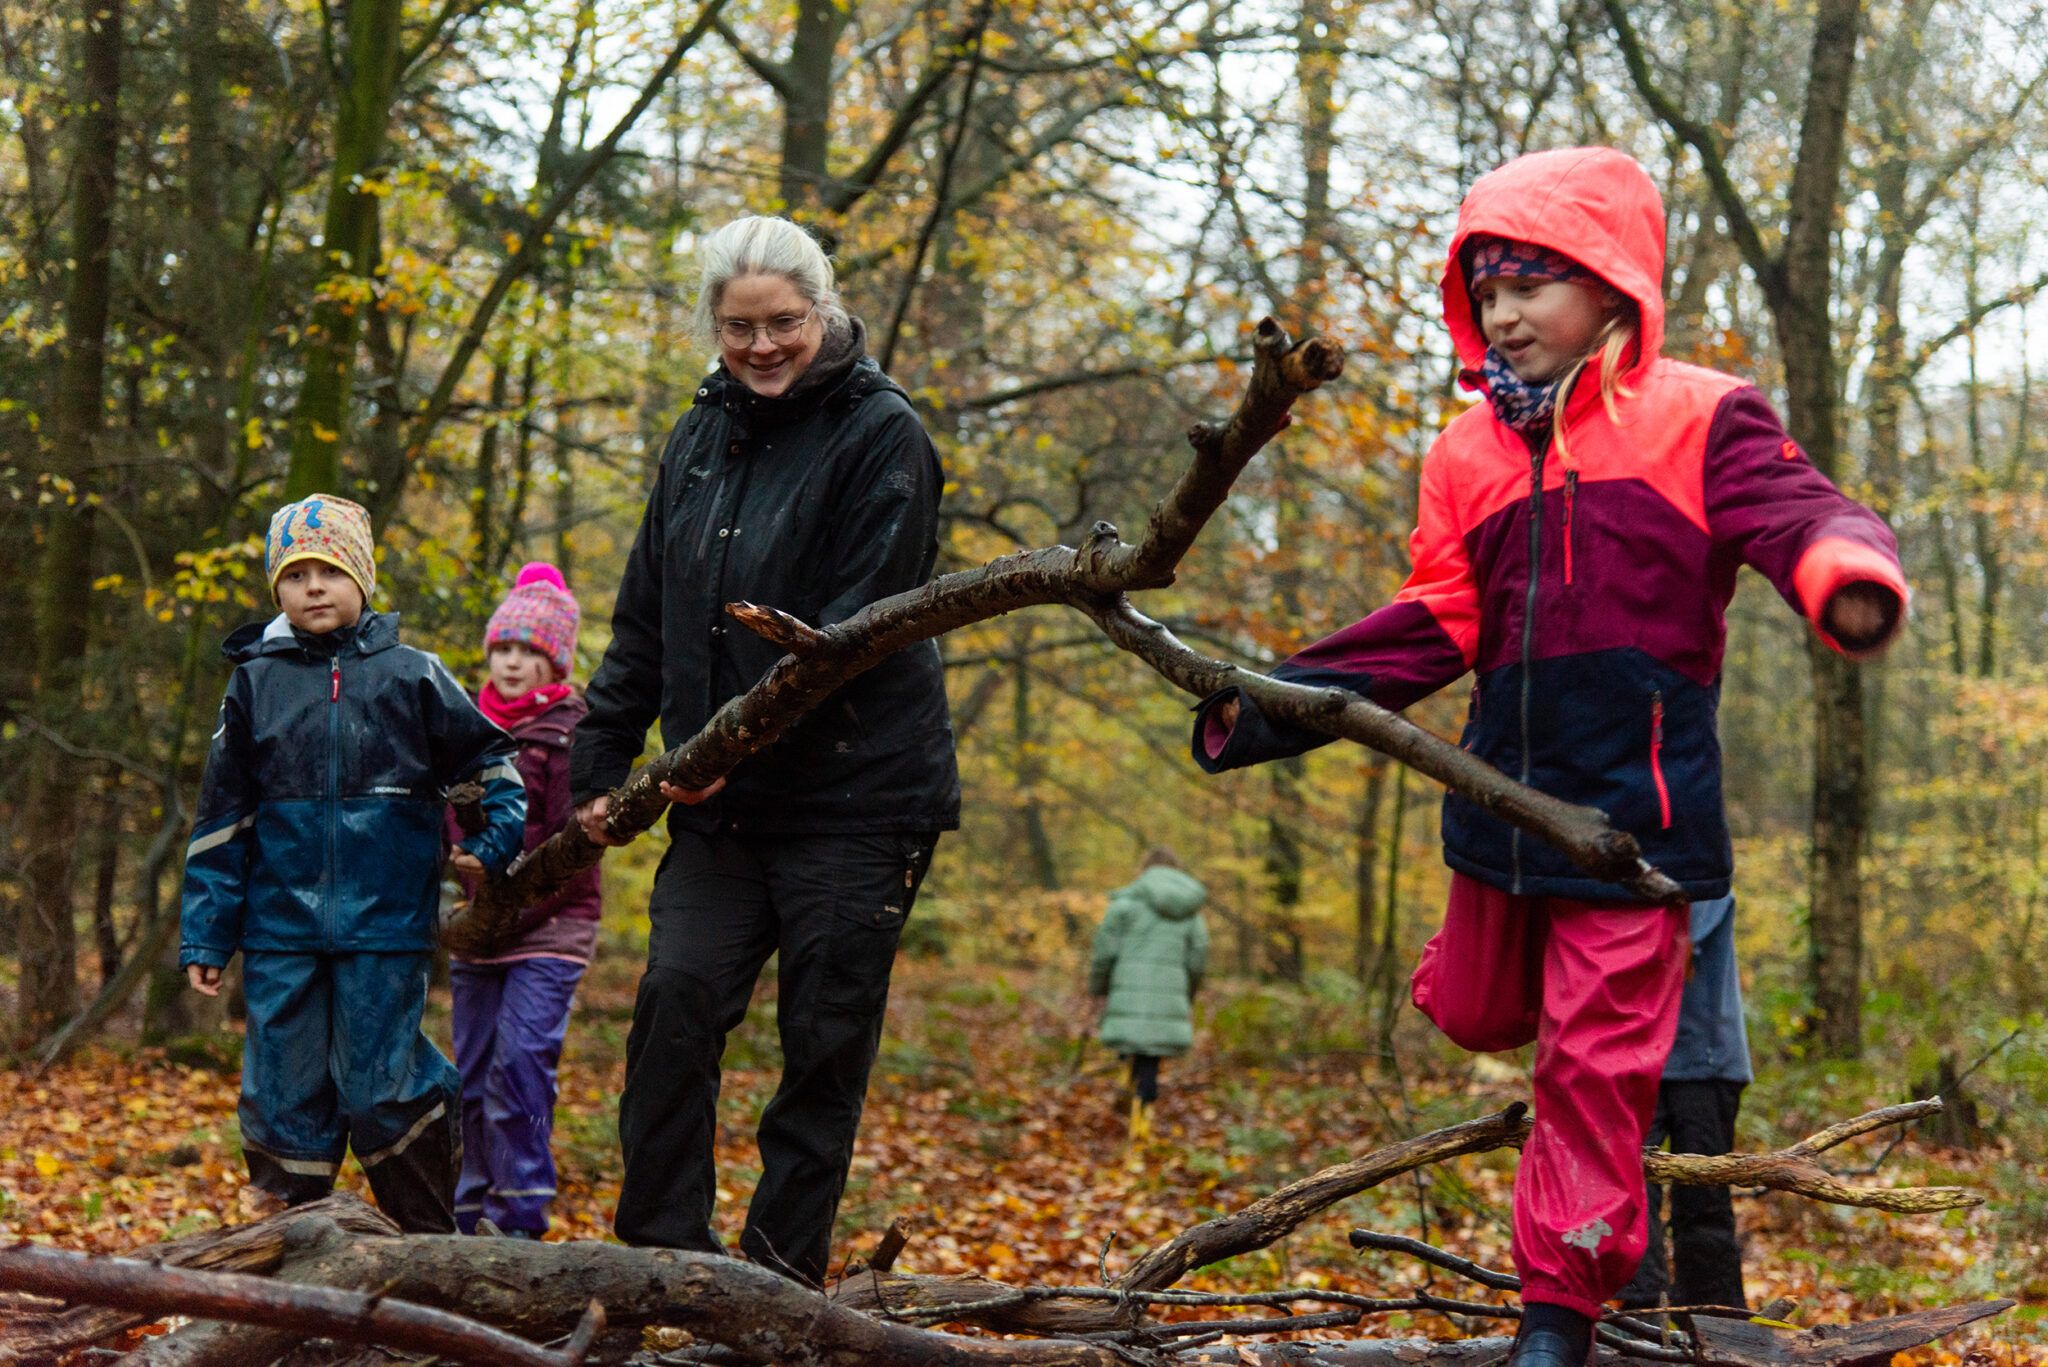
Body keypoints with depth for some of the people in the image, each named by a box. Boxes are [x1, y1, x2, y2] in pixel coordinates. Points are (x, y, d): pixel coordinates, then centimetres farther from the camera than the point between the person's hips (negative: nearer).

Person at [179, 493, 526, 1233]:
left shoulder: (410, 674, 4)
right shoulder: (255, 681, 6)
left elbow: (490, 757, 15)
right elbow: (223, 819, 9)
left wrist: (494, 840, -1)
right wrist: (204, 936, 6)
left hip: (385, 924, -2)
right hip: (281, 928, 2)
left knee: (382, 1089, -2)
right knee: (283, 1091, 5)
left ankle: (434, 1242, 13)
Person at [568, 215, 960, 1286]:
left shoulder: (881, 435, -5)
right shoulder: (702, 436, 14)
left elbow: (859, 625, -13)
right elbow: (645, 619, 19)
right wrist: (599, 761, 13)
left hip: (853, 795, -5)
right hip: (719, 801, 5)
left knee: (825, 1038, 0)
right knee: (676, 1002, -10)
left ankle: (780, 1275, 10)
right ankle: (659, 1253, -2)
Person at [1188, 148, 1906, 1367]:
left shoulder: (1700, 420, -4)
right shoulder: (1470, 453, 9)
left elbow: (1794, 513, -18)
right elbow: (1437, 625, 7)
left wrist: (1847, 571, -43)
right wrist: (1280, 704, -3)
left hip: (1635, 801, -5)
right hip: (1505, 796, 5)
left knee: (1597, 1061, -2)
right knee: (1476, 1011, 17)